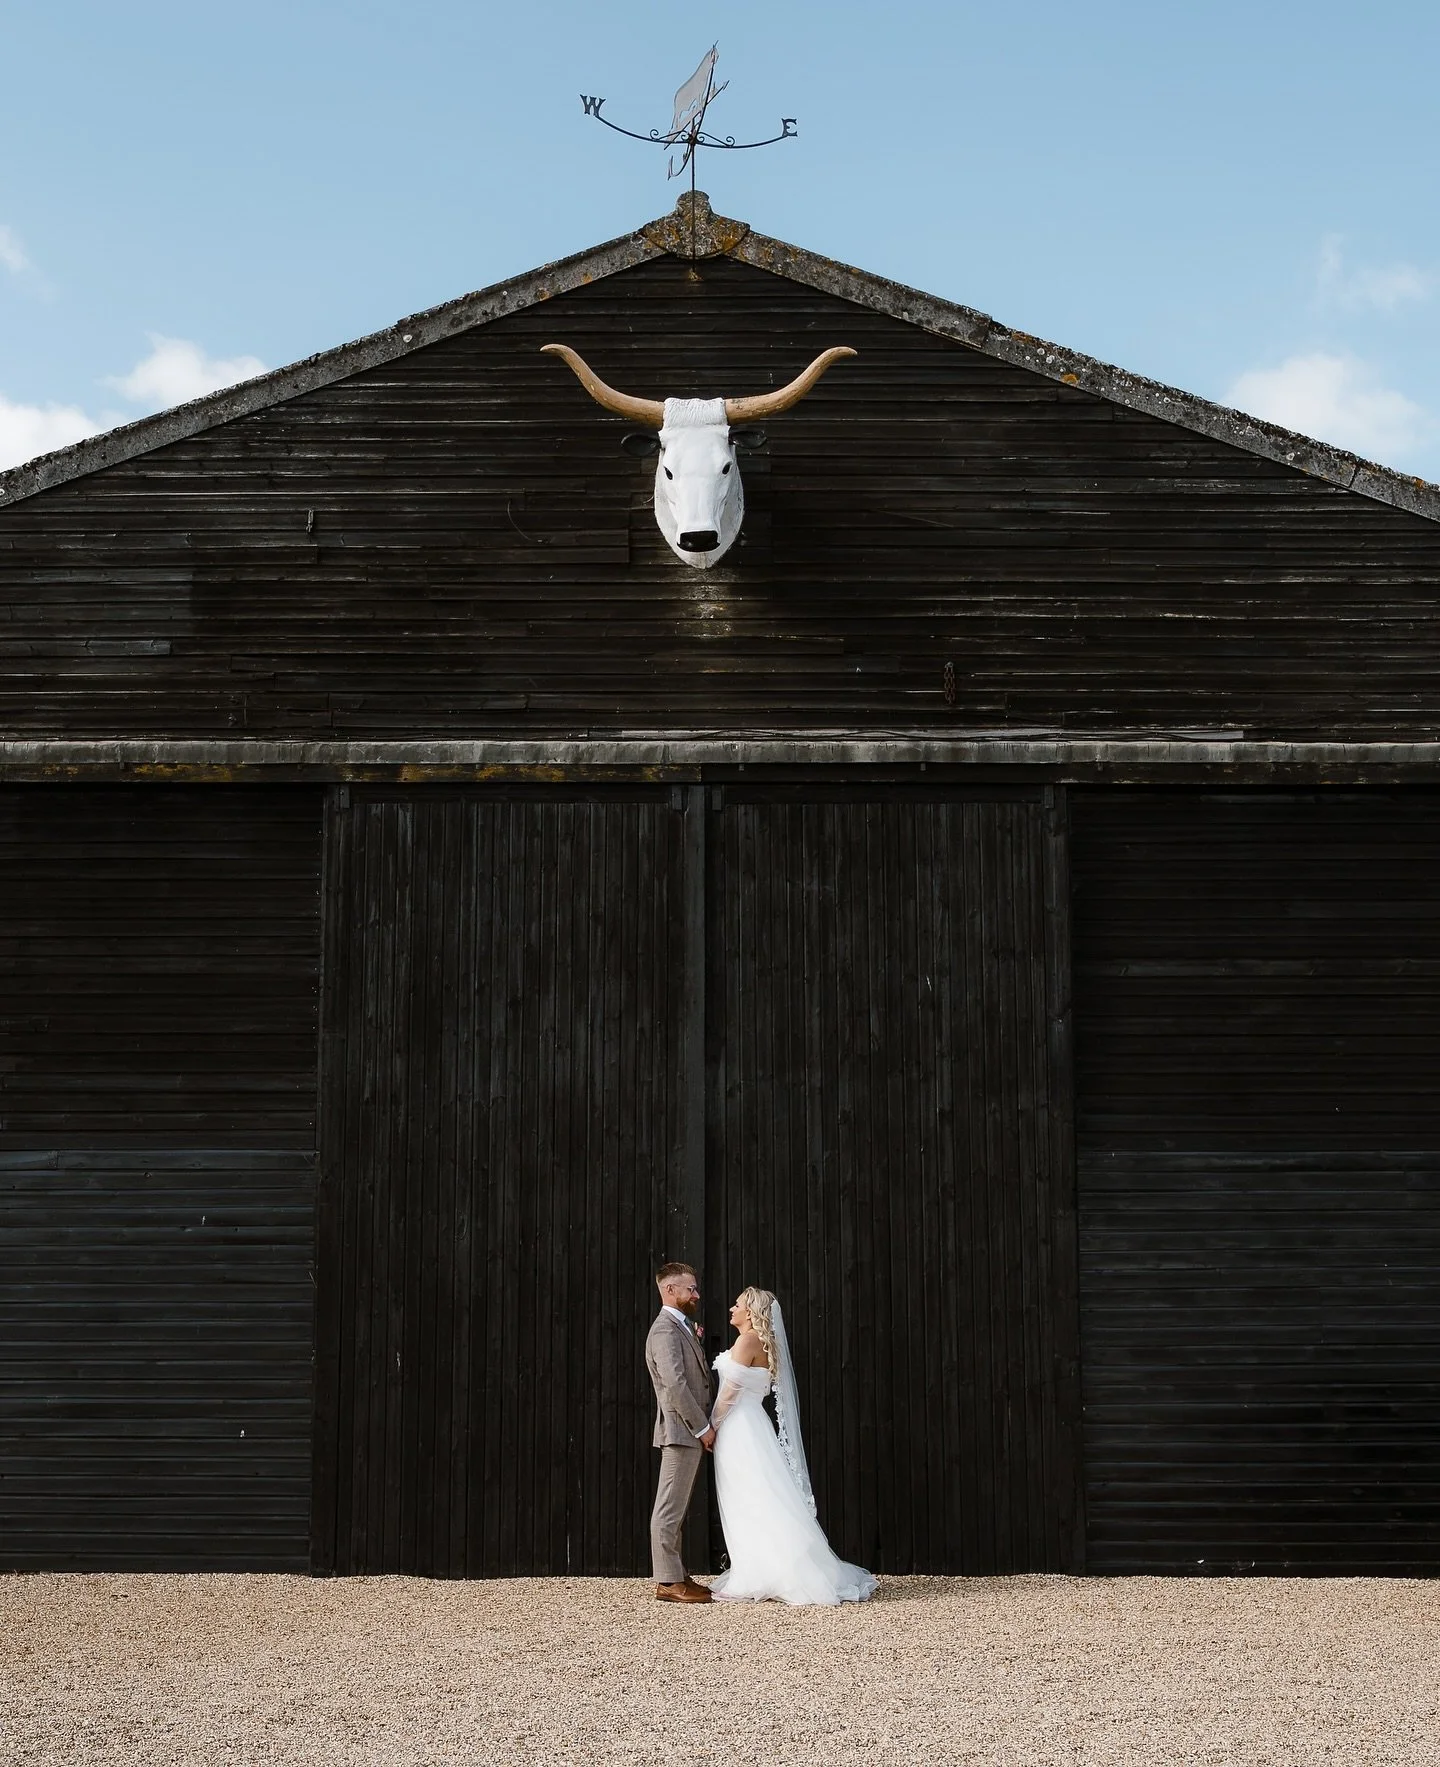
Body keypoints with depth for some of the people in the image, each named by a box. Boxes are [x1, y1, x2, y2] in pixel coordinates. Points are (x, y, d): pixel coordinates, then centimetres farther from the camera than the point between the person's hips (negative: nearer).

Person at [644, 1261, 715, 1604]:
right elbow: (674, 1384, -22)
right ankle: (668, 1582, -6)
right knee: (670, 1510, -7)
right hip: (681, 1431, -10)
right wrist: (703, 1427, -18)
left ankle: (675, 1576, 18)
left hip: (689, 1433, 10)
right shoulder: (665, 1331, -14)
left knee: (675, 1510, 13)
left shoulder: (680, 1327, 18)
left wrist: (695, 1340, 13)